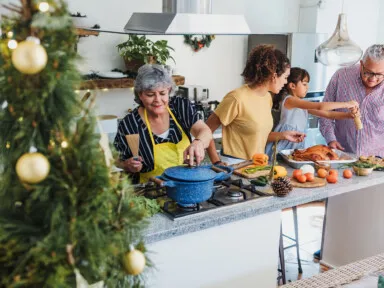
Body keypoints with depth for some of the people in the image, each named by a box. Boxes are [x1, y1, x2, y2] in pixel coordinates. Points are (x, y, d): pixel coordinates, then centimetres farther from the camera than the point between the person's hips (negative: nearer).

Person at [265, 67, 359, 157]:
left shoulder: (304, 106, 16)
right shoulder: (289, 100, -11)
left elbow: (327, 114, 13)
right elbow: (320, 106, -19)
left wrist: (348, 115, -2)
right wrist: (345, 104, -15)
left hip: (296, 146, 8)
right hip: (283, 146, -8)